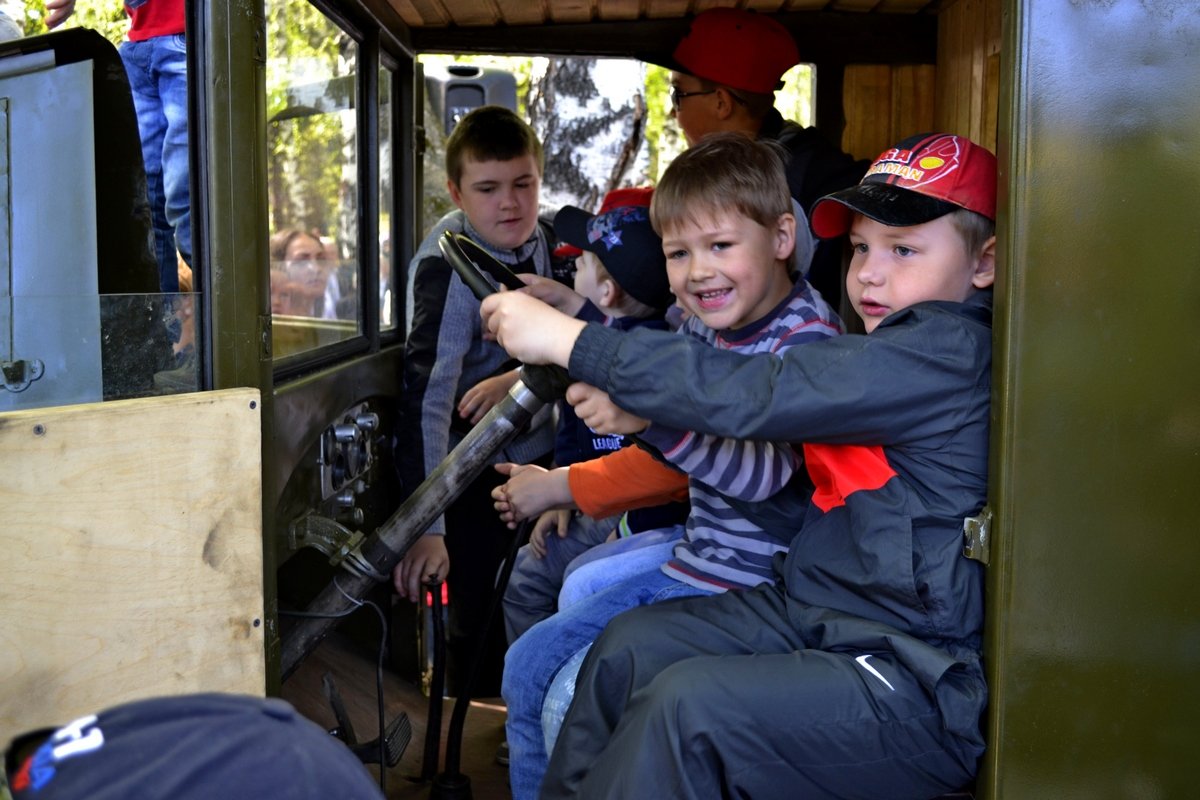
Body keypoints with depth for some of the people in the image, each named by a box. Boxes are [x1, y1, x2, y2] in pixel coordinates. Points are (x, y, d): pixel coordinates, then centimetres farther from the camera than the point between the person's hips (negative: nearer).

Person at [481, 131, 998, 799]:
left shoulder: (951, 349, -19)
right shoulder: (893, 348, 12)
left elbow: (755, 397, -26)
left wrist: (570, 341, -22)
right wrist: (643, 410, -10)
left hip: (920, 683, -9)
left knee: (688, 705, -23)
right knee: (631, 646, 3)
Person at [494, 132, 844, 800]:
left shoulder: (809, 336, -18)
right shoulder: (703, 325, 5)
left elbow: (766, 472, -32)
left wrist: (655, 417, -46)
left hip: (750, 588, -8)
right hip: (689, 560, 8)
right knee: (529, 665, 8)